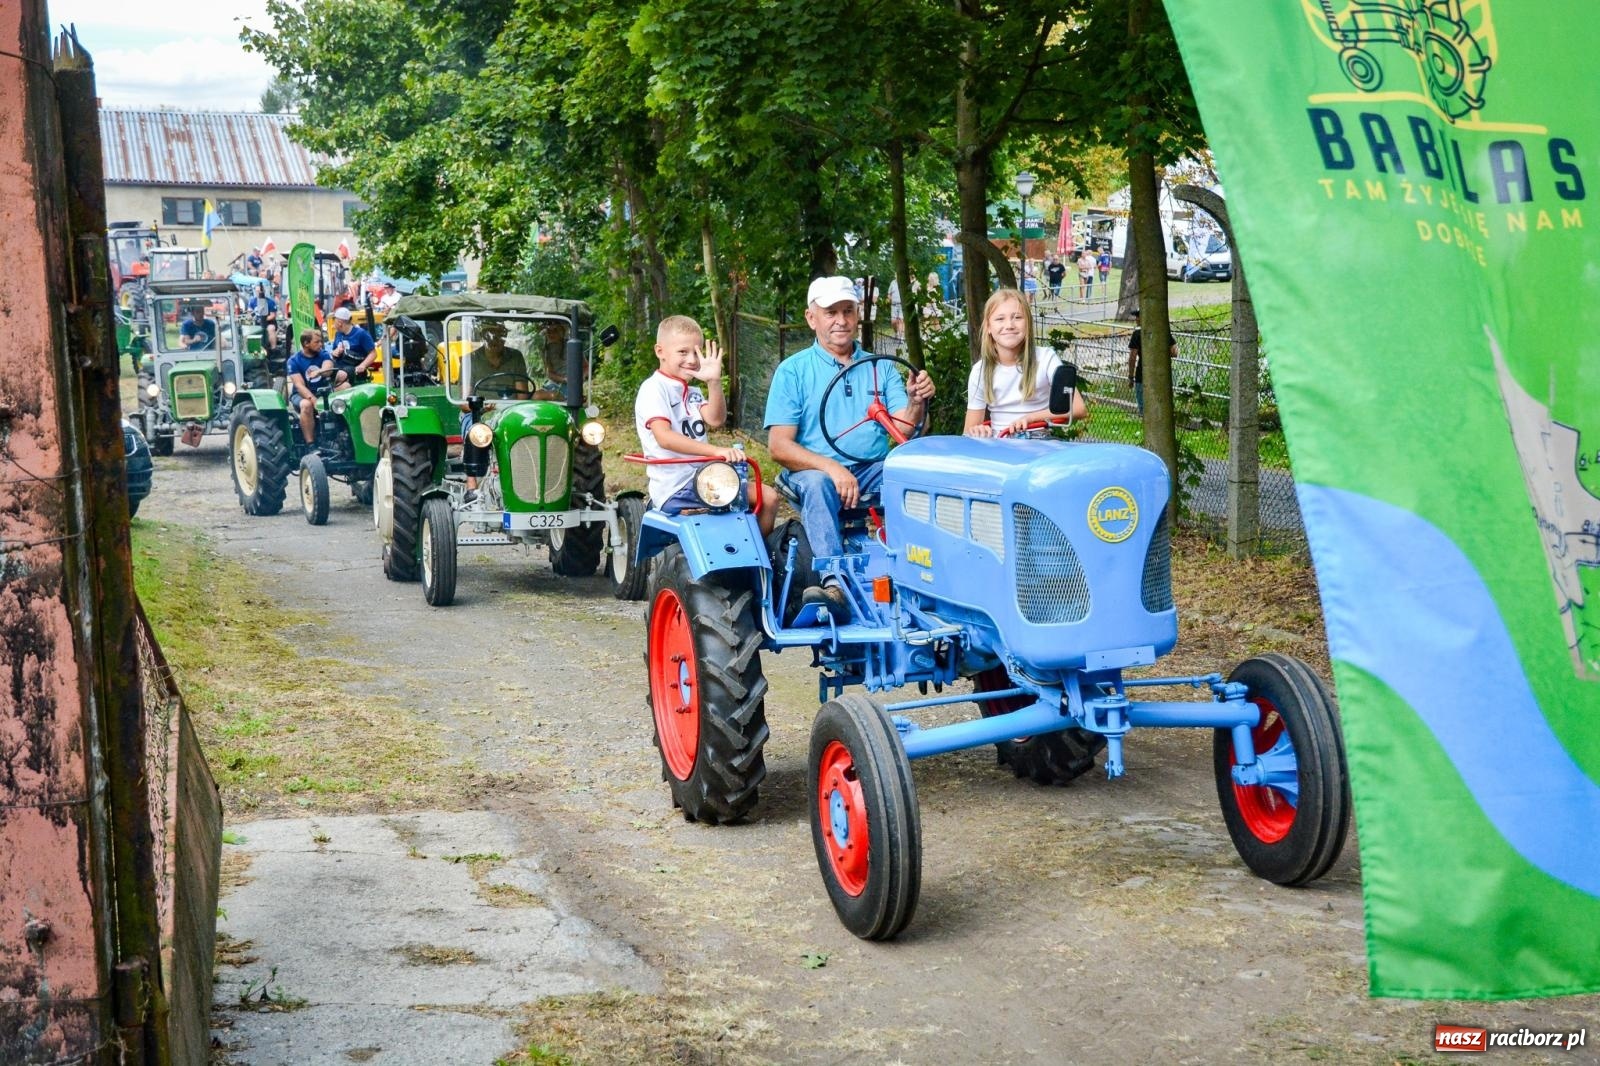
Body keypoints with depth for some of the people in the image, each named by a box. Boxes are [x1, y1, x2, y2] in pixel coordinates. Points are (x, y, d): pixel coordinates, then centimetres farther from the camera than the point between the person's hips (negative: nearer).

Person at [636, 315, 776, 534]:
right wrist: (715, 450, -34)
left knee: (768, 499, 1)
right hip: (674, 491, -8)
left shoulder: (692, 393, 18)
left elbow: (715, 420, -2)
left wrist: (714, 382, -16)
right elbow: (664, 437, -24)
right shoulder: (654, 389, -8)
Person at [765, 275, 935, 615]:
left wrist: (916, 402, -20)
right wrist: (832, 468, -21)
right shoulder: (793, 371, 5)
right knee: (817, 484, -37)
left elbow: (902, 429, 2)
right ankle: (835, 584, -49)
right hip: (814, 470, -2)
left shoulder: (880, 369, 15)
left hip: (873, 472, 3)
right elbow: (779, 446, -6)